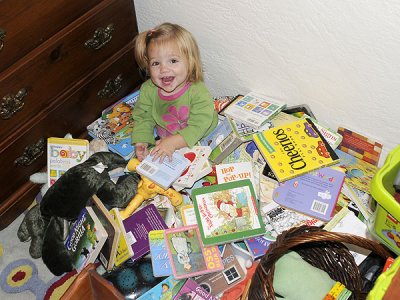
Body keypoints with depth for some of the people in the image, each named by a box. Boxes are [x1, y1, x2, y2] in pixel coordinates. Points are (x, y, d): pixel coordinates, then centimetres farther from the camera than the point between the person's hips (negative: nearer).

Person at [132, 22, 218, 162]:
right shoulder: (148, 89, -15)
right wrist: (141, 142, -20)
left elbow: (198, 127, -30)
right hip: (163, 140, 3)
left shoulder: (198, 92, -28)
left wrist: (173, 142, -42)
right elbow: (143, 118, -4)